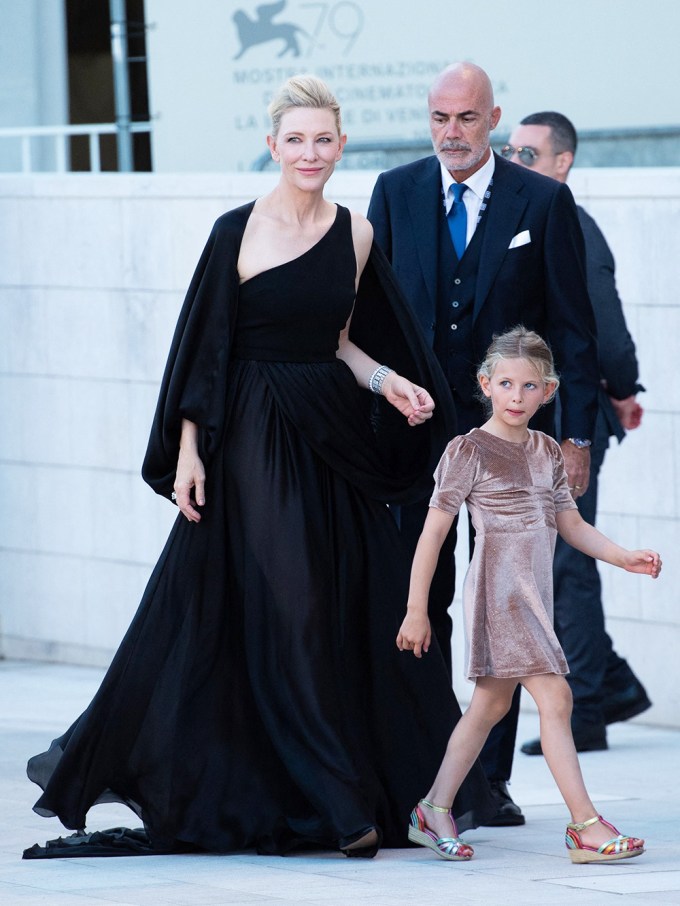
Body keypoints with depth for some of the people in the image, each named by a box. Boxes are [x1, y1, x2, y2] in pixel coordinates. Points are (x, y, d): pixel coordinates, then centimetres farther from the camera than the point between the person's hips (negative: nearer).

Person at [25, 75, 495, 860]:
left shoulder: (355, 236, 6)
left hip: (333, 439, 4)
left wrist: (386, 383, -1)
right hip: (254, 437, -4)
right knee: (285, 611, -5)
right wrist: (188, 451, -8)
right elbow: (203, 349, -5)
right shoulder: (237, 232, -7)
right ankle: (334, 803, 0)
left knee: (358, 612, 7)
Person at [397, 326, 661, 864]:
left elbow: (571, 523, 18)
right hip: (500, 588, -8)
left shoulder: (547, 452, 13)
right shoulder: (470, 451, -7)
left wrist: (624, 557, 3)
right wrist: (416, 610, -9)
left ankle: (435, 811, 23)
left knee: (491, 703, 14)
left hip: (533, 595, 8)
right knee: (555, 698, -13)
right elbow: (434, 532, -7)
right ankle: (586, 825, -13)